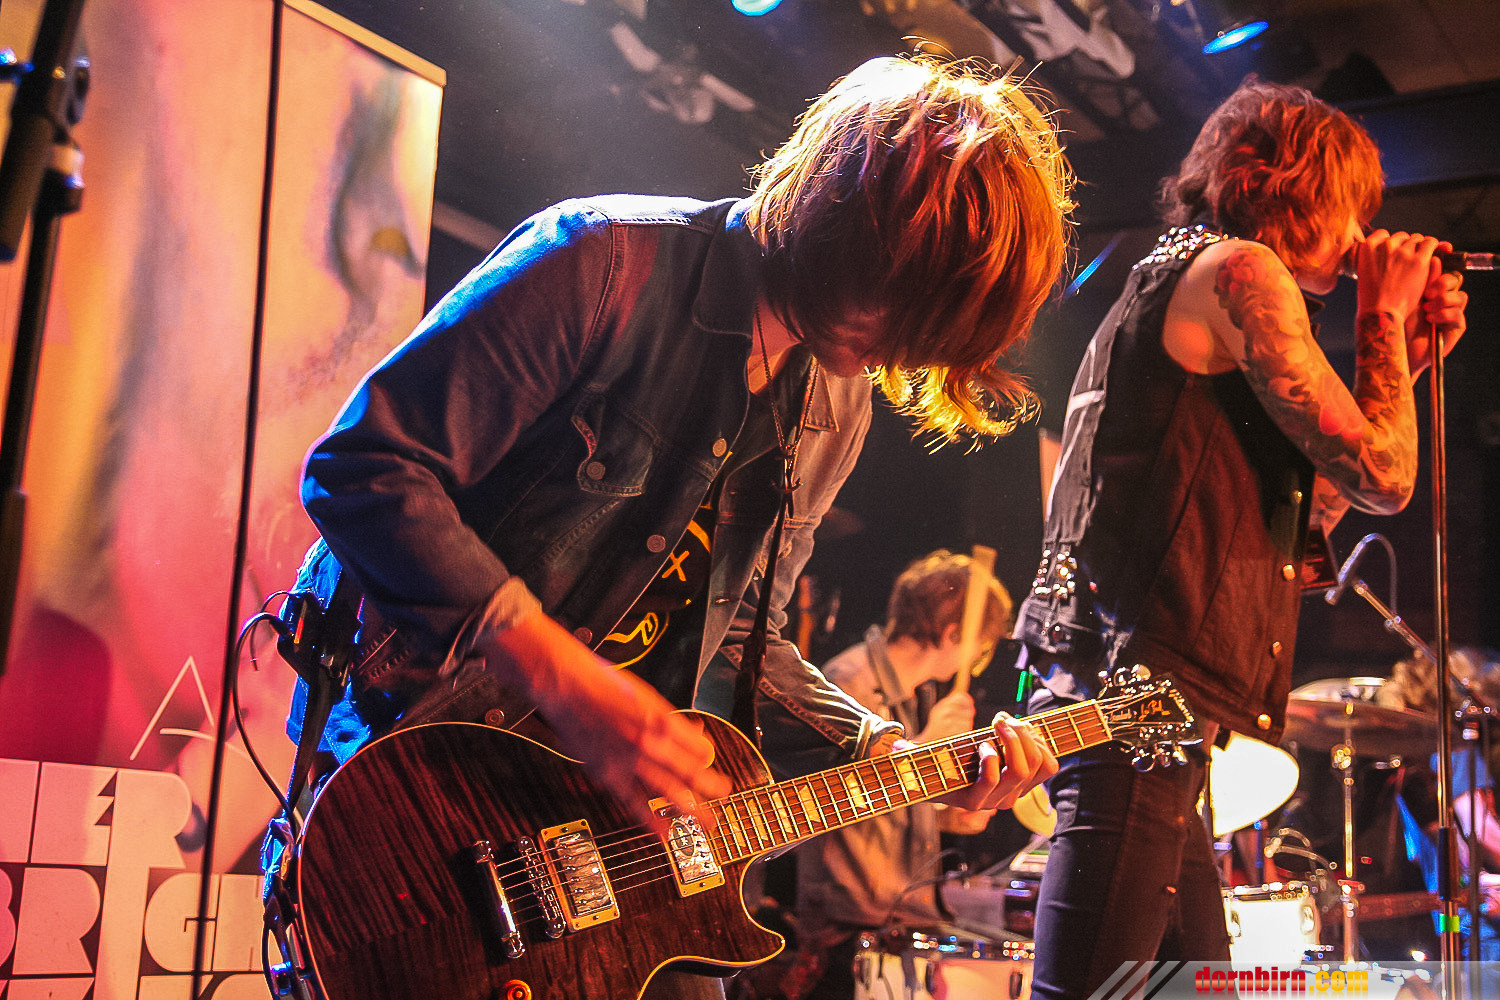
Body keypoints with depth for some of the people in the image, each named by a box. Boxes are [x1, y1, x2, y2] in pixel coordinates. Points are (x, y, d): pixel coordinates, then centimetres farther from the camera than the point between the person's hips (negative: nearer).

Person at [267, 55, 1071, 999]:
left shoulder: (834, 410, 6)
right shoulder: (609, 265, -18)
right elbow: (361, 468, -22)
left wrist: (887, 752, 2)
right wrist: (564, 679, -26)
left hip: (607, 801, 7)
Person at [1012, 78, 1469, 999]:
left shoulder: (1167, 286, 26)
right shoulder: (1239, 270, -3)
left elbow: (1305, 511, 28)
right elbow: (1380, 476, -9)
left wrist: (1406, 357, 25)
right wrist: (1383, 315, 6)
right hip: (1143, 704, -11)